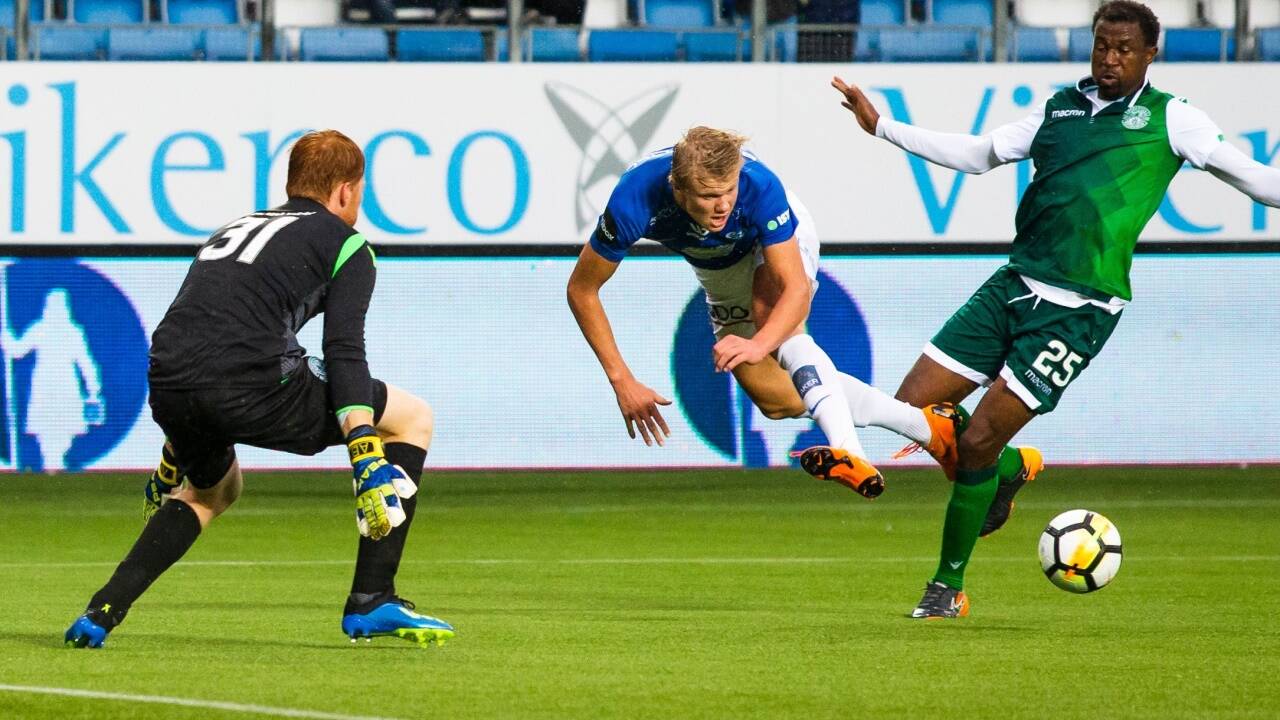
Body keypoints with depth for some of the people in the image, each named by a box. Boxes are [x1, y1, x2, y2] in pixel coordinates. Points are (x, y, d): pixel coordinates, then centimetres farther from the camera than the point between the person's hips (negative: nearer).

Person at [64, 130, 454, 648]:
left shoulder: (233, 231, 33)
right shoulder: (345, 245, 13)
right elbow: (344, 352, -4)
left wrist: (173, 460, 48)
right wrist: (366, 460, -12)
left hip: (167, 390, 7)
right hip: (251, 387, -7)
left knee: (212, 489, 38)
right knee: (412, 418, 13)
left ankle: (102, 612, 18)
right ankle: (371, 602, 8)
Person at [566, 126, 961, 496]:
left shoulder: (760, 187, -42)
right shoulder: (634, 201, -39)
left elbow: (797, 289, -43)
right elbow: (582, 289, -26)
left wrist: (759, 344, -62)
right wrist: (621, 380, -29)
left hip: (775, 241, -4)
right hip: (719, 267, 4)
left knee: (779, 329, -35)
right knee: (778, 400, -1)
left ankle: (850, 453, -48)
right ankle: (925, 425, 9)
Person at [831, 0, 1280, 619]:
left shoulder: (1169, 119, 3)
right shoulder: (1060, 108, 16)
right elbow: (978, 155, 23)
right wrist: (880, 126, 21)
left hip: (1077, 310, -6)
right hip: (1014, 285, 6)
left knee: (977, 443, -10)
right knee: (913, 407, -1)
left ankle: (948, 587, 9)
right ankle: (1012, 470, 28)